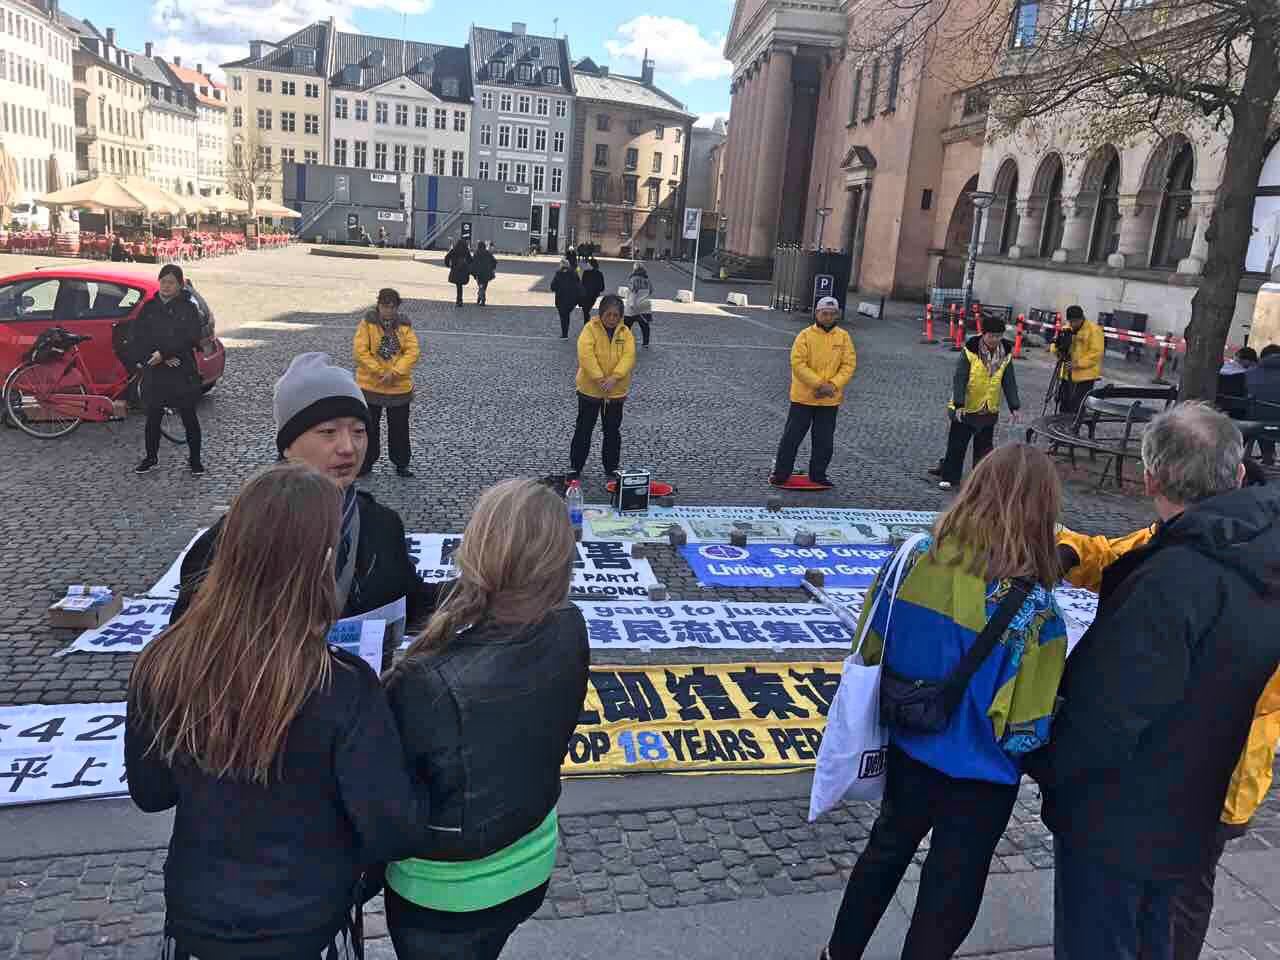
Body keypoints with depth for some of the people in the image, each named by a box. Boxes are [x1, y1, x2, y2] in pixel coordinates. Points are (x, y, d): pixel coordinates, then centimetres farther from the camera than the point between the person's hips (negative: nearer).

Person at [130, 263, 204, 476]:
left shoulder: (188, 308, 0)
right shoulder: (149, 308, 7)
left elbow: (190, 339, -11)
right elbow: (136, 338, 2)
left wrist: (163, 353, -16)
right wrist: (153, 357, -13)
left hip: (183, 373, -2)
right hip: (154, 373, 3)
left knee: (189, 417, 3)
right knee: (153, 417, 9)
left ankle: (195, 458, 16)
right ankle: (151, 457, 23)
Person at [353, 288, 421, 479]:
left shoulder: (404, 325, 1)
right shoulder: (367, 323, -5)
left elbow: (413, 351, -8)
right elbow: (360, 350, -13)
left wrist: (395, 372, -18)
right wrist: (380, 372, -18)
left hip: (400, 386, 1)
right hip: (370, 385, -1)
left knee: (399, 427, 10)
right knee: (368, 427, 9)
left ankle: (401, 463, 24)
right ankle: (366, 463, 22)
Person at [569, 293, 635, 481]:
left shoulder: (625, 332, 1)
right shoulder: (590, 329, -9)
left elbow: (629, 356, -11)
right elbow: (586, 355, -20)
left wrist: (614, 378, -25)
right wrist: (600, 379, -27)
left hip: (616, 391, 3)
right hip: (590, 390, -3)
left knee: (612, 431, 12)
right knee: (584, 429, 7)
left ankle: (612, 468, 26)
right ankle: (575, 468, 17)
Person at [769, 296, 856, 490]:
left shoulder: (843, 337, 3)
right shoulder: (805, 335, -7)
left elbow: (849, 364, -1)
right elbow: (798, 364, -14)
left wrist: (833, 385, -16)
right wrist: (819, 384, -21)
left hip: (830, 400, 3)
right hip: (803, 397, -3)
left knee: (825, 441, 11)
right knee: (792, 436, 4)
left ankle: (818, 475, 26)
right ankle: (781, 473, 15)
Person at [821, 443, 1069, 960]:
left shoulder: (916, 558, -14)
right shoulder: (1031, 605, -26)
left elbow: (869, 653, -3)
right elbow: (1026, 728, -21)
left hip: (907, 749, 5)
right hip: (977, 777, -4)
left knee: (886, 850, 29)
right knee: (950, 896, 19)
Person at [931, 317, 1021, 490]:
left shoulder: (1006, 354, -2)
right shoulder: (970, 351, -16)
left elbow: (1009, 382, 4)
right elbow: (959, 379, -17)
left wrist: (1014, 407, 1)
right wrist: (959, 404, -24)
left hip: (989, 411, 4)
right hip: (965, 409, -4)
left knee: (984, 446, 12)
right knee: (957, 444, 4)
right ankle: (949, 476, 14)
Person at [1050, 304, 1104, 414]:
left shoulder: (1094, 330, -9)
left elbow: (1096, 353, -15)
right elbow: (1054, 347, 13)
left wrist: (1078, 363, -23)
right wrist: (1057, 348, -10)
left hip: (1085, 376, -6)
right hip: (1067, 374, 6)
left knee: (1076, 409, -9)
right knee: (1064, 406, 12)